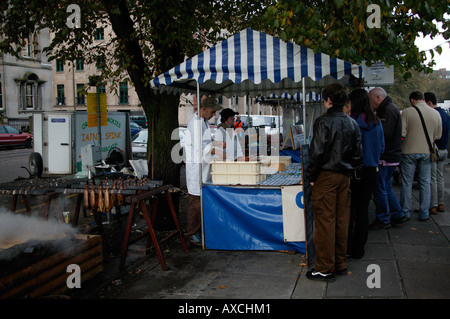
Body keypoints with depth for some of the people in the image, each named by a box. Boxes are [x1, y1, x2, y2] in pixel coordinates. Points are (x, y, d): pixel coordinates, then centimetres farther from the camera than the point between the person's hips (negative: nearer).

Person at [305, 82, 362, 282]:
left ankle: (325, 269, 5)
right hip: (345, 176, 7)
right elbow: (358, 153, 10)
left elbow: (317, 152, -16)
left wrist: (312, 176, -7)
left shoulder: (324, 122, -12)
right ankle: (341, 264, 24)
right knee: (342, 219, 13)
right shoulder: (352, 123, 8)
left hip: (326, 176, -7)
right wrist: (349, 170, 18)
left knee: (324, 221, -2)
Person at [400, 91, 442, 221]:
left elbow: (402, 133, -12)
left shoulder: (407, 112, -9)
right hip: (426, 152, 3)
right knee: (425, 183, 10)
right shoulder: (436, 113, 3)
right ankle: (424, 213, 15)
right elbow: (438, 136, 6)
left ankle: (405, 212, 11)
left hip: (409, 151, -3)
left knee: (407, 182, 6)